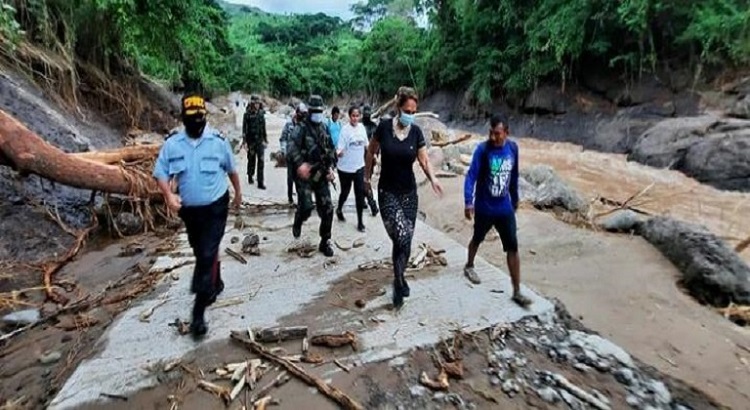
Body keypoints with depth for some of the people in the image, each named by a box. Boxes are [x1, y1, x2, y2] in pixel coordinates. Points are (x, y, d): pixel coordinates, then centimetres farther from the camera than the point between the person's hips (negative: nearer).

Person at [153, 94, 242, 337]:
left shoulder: (218, 142, -8)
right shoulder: (172, 144, -4)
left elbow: (231, 169, 6)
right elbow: (161, 173, -2)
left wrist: (238, 192, 18)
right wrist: (168, 196, -21)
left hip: (215, 208, -3)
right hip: (189, 210, 3)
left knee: (207, 256, -8)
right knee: (202, 254, 20)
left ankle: (198, 312, -2)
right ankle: (215, 284, 47)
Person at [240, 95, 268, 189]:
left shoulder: (261, 113, 4)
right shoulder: (247, 114, -7)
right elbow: (244, 128, -8)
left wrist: (265, 139, 14)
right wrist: (244, 141, -13)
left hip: (260, 141, 2)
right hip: (251, 141, -2)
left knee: (261, 161, -4)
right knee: (251, 160, 11)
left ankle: (260, 183, -3)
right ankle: (250, 176, 35)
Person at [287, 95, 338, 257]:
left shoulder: (324, 128, 12)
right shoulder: (301, 128, -7)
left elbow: (331, 150, 19)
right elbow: (291, 147, -22)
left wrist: (331, 167, 5)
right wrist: (299, 164, -38)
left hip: (321, 175, 5)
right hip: (305, 175, -5)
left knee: (327, 209, 1)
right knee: (306, 207, -16)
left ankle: (325, 242, 15)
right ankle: (298, 222, 21)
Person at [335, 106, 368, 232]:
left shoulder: (362, 127, 0)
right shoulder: (345, 129, -14)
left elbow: (366, 143, 13)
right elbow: (340, 147, -19)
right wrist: (339, 152, -39)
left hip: (359, 166, 3)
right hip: (345, 167, -3)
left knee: (360, 193, 0)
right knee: (345, 192, 11)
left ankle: (360, 222, 9)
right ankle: (339, 210, 43)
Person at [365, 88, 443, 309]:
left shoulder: (416, 131, -3)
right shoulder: (384, 126, -9)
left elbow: (424, 160, 1)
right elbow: (371, 151, 5)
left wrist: (433, 178, -17)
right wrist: (367, 177, 8)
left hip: (409, 192, 3)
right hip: (387, 192, -3)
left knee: (405, 240, 6)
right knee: (402, 236, -16)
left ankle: (398, 279, 28)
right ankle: (399, 281, 6)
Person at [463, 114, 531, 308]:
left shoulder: (513, 148, -2)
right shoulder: (482, 149, -16)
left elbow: (514, 176, 10)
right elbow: (471, 176, -21)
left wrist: (515, 198, 17)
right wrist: (468, 202, -32)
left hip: (505, 208, 3)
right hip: (484, 208, -3)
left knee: (513, 248, 0)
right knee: (477, 239, 19)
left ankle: (517, 292, 9)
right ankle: (469, 266, 48)